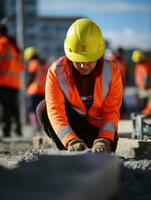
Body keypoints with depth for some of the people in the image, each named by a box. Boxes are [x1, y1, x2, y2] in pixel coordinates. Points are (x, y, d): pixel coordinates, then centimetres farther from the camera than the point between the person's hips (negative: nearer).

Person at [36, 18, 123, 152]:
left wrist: (104, 140, -38)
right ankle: (69, 151, -14)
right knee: (44, 108, -28)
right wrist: (71, 141, -46)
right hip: (70, 120, -1)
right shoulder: (56, 71, -24)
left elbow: (111, 111, -20)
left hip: (99, 126, 1)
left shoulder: (111, 72, -20)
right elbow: (55, 111, -31)